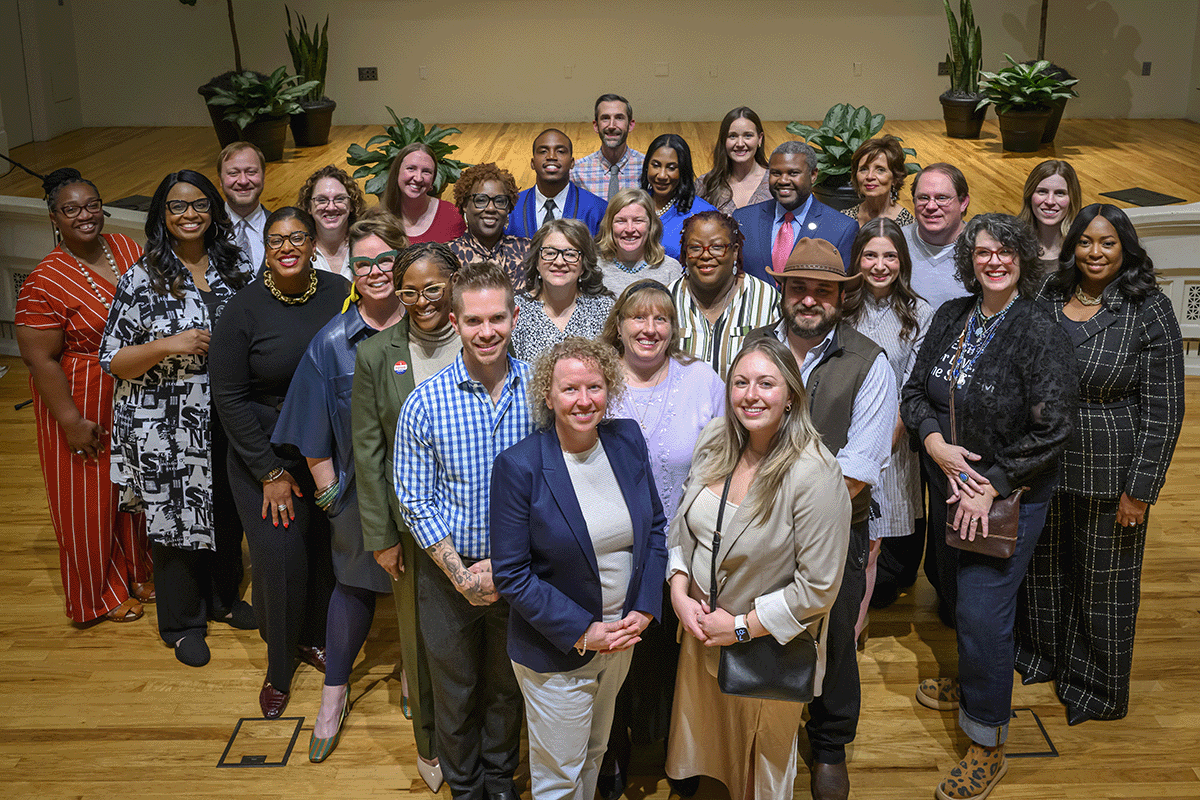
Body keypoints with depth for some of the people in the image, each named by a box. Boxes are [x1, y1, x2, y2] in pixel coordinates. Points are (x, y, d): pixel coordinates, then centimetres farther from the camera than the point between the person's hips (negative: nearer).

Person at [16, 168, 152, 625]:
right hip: (83, 403, -6)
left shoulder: (127, 249, -1)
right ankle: (102, 592, 29)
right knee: (90, 500, 9)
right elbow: (40, 359, -18)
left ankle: (138, 570, 40)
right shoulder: (44, 283, -19)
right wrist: (72, 422, -18)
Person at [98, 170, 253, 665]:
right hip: (165, 431, -4)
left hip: (226, 421, 4)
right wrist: (169, 346, -23)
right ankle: (182, 623, 26)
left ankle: (223, 597, 41)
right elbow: (112, 360, -9)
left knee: (227, 514, 17)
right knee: (175, 519, 8)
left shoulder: (236, 268, 4)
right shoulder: (141, 280, -8)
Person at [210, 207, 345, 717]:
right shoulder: (244, 309, -11)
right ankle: (279, 669, 19)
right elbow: (229, 397, -9)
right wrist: (270, 472, -11)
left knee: (327, 550, 9)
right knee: (281, 558, -3)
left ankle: (312, 639, 36)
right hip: (267, 456, -3)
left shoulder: (339, 293, -3)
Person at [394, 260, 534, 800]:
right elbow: (415, 502, -8)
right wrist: (461, 574, -14)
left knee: (507, 685, 20)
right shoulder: (425, 402, -13)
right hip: (448, 570, -1)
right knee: (455, 689, 17)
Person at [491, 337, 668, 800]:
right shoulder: (518, 466, -21)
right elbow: (511, 574, -17)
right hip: (555, 651, -5)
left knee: (595, 751, 25)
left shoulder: (628, 441, -6)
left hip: (622, 635, 5)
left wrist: (645, 609, -7)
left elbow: (655, 527, 5)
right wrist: (581, 633, -19)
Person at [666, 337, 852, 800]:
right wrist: (679, 592, -7)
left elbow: (818, 587, -22)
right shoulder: (714, 440, -7)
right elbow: (683, 524, 6)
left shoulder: (814, 474, -26)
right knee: (705, 744, 26)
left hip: (769, 646, -5)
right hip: (702, 631, 5)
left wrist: (742, 626, -18)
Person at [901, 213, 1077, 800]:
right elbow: (915, 391, 6)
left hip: (1008, 498, -6)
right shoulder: (950, 318, 3)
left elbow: (1050, 430, -17)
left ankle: (987, 744, 11)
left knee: (982, 615, -5)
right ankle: (971, 684, 46)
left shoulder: (1040, 333, -15)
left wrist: (991, 487, -18)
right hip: (948, 487, 6)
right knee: (956, 596, 20)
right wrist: (935, 442, -13)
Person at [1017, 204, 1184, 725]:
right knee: (1044, 569, 19)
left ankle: (1098, 689, 30)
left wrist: (1140, 489, -14)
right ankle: (1042, 658, 43)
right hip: (1042, 468, 4)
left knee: (1103, 583, 9)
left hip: (1109, 479, -4)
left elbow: (1163, 409, -12)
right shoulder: (1046, 301, 2)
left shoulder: (1149, 311, -11)